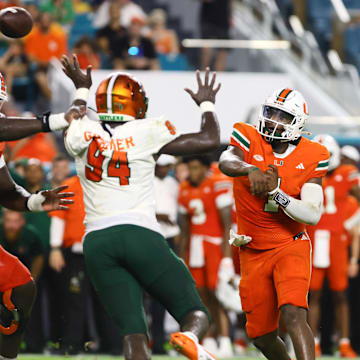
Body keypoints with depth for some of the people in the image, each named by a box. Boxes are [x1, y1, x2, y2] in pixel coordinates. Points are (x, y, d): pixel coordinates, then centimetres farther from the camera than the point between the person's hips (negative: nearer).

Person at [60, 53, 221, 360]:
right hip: (139, 233, -3)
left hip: (97, 242, 3)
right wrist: (207, 104, 27)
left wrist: (82, 90, 55)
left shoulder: (82, 134, 11)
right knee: (196, 315, 3)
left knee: (133, 332, -2)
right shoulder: (146, 133, 3)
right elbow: (210, 140, 9)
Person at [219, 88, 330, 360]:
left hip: (291, 246, -2)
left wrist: (275, 192, -25)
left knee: (293, 315, -25)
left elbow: (313, 215, -13)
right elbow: (226, 162, -29)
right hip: (253, 253, 2)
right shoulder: (250, 139, -5)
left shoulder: (311, 158, -5)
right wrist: (250, 169, -50)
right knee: (262, 335, 8)